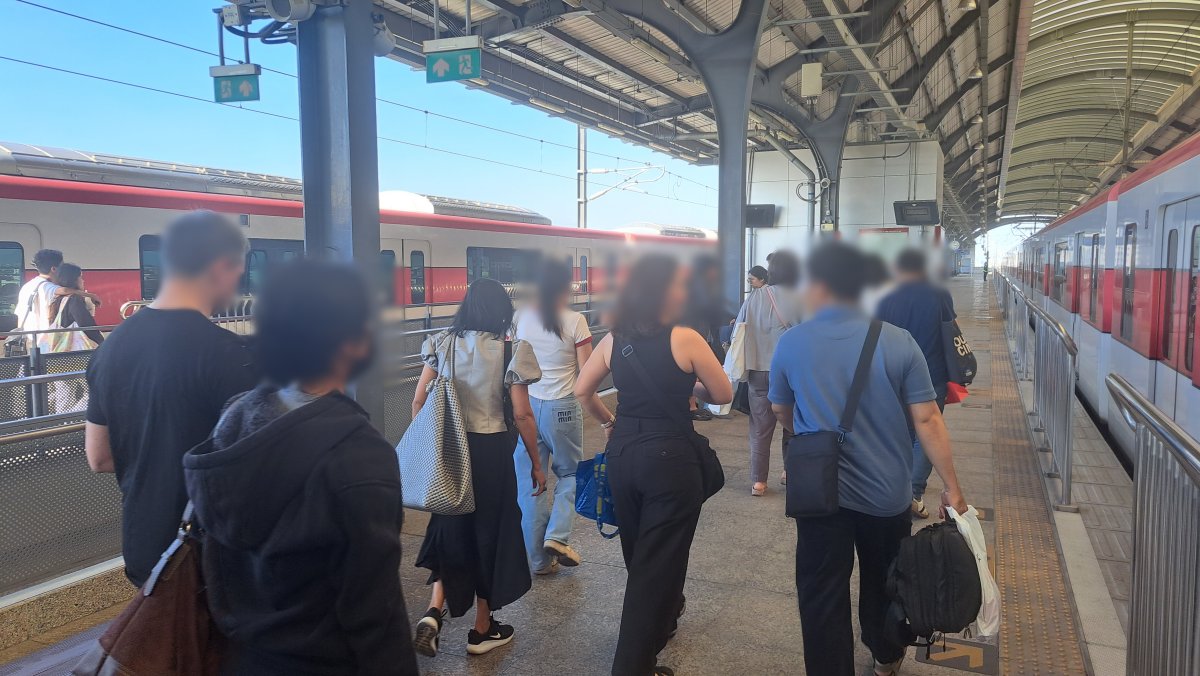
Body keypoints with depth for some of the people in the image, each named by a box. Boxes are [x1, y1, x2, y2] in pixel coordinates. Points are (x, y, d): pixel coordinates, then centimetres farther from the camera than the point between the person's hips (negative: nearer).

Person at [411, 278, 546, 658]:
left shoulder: (442, 343, 1)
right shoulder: (511, 350, -10)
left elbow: (419, 401, 1)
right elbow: (521, 415, -10)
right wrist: (536, 464, 1)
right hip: (491, 450, -3)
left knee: (450, 526, 22)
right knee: (490, 529, 13)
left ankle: (434, 612, 5)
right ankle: (483, 630, 26)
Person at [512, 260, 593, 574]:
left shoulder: (521, 319, 0)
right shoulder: (575, 321, -9)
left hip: (525, 404, 3)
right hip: (562, 407, -3)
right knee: (568, 472, 20)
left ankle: (538, 559, 19)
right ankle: (557, 536, 3)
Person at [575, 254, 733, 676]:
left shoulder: (613, 340, 2)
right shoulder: (685, 339, -14)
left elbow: (582, 391, 11)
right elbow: (723, 395, -5)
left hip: (622, 454, 6)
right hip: (669, 458, -6)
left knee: (638, 555, 25)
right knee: (659, 561, 6)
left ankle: (662, 617, 51)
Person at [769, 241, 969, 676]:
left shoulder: (791, 343, -8)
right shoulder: (898, 342, -10)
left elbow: (780, 410, 7)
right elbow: (927, 420, -11)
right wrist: (952, 488, -3)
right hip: (885, 489, 2)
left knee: (822, 594, 8)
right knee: (883, 580, 24)